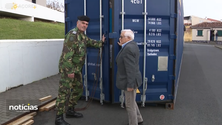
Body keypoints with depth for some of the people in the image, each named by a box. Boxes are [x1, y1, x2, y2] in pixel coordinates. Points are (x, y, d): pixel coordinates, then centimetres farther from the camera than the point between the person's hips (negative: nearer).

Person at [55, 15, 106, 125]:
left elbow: (90, 42, 34)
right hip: (67, 68, -10)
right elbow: (67, 54, -25)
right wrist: (69, 71, -25)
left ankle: (70, 111, 31)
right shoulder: (72, 35, -19)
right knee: (64, 92, -7)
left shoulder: (82, 35, 12)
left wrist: (101, 42, 31)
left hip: (76, 69, 10)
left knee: (78, 89, 17)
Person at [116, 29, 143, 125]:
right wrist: (123, 46, 12)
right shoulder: (132, 44, 6)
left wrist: (130, 85, -23)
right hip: (132, 79, 11)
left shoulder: (128, 48, -24)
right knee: (131, 102, 26)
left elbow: (131, 69, -26)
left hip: (130, 80, -11)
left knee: (130, 105, 5)